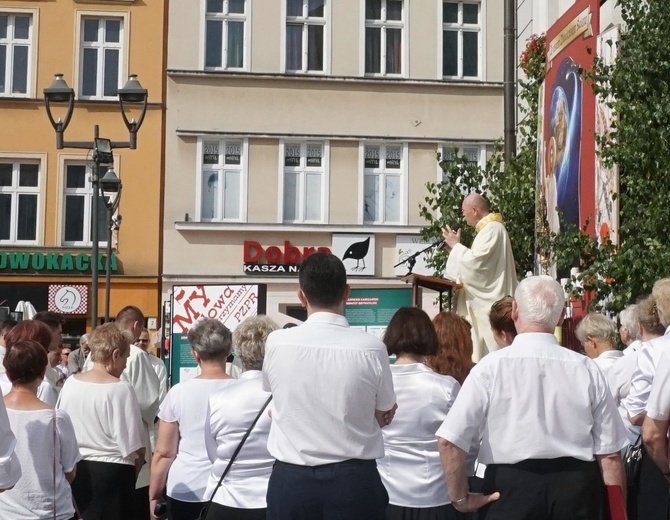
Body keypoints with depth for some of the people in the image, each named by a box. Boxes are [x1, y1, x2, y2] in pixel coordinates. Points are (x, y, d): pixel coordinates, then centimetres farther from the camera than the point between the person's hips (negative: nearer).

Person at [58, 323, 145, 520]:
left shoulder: (70, 383, 0)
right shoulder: (120, 389, -16)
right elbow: (133, 446, -13)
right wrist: (134, 471, 5)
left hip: (74, 470, 5)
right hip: (110, 473, -5)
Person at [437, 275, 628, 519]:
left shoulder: (491, 367, -11)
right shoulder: (587, 370, -6)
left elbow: (448, 441, -13)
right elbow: (610, 453, -2)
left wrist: (460, 497, 0)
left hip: (510, 489, -2)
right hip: (576, 490, 2)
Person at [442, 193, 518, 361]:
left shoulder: (492, 229, -14)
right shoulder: (489, 228, 18)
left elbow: (475, 261, -22)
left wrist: (456, 245, -7)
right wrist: (456, 247, 13)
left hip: (490, 303, -11)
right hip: (485, 301, 11)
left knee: (488, 352, -10)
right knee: (483, 352, 9)